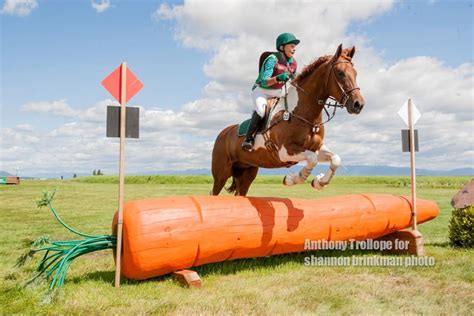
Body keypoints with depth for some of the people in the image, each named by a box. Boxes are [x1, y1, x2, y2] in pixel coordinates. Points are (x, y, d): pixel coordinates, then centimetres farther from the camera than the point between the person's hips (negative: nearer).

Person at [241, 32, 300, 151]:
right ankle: (249, 137, -20)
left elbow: (294, 79, 19)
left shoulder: (293, 62, -1)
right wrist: (278, 78, -48)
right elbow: (264, 82, -31)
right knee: (262, 110, -34)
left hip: (279, 91, 8)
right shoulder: (272, 59, -22)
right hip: (261, 90, -7)